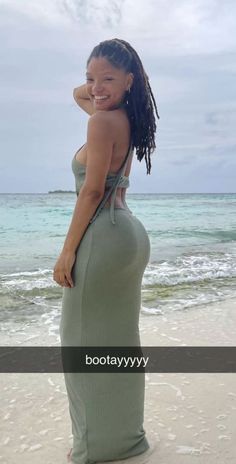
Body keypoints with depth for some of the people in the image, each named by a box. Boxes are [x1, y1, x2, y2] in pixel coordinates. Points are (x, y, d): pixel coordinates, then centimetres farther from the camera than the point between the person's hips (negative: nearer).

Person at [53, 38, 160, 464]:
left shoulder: (102, 120, -13)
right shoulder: (127, 118, 14)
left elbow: (92, 191, -17)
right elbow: (79, 94, 32)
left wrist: (67, 251, -14)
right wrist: (99, 82, 14)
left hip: (103, 237, -10)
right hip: (130, 234, 10)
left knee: (86, 340, 3)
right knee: (119, 339, 16)